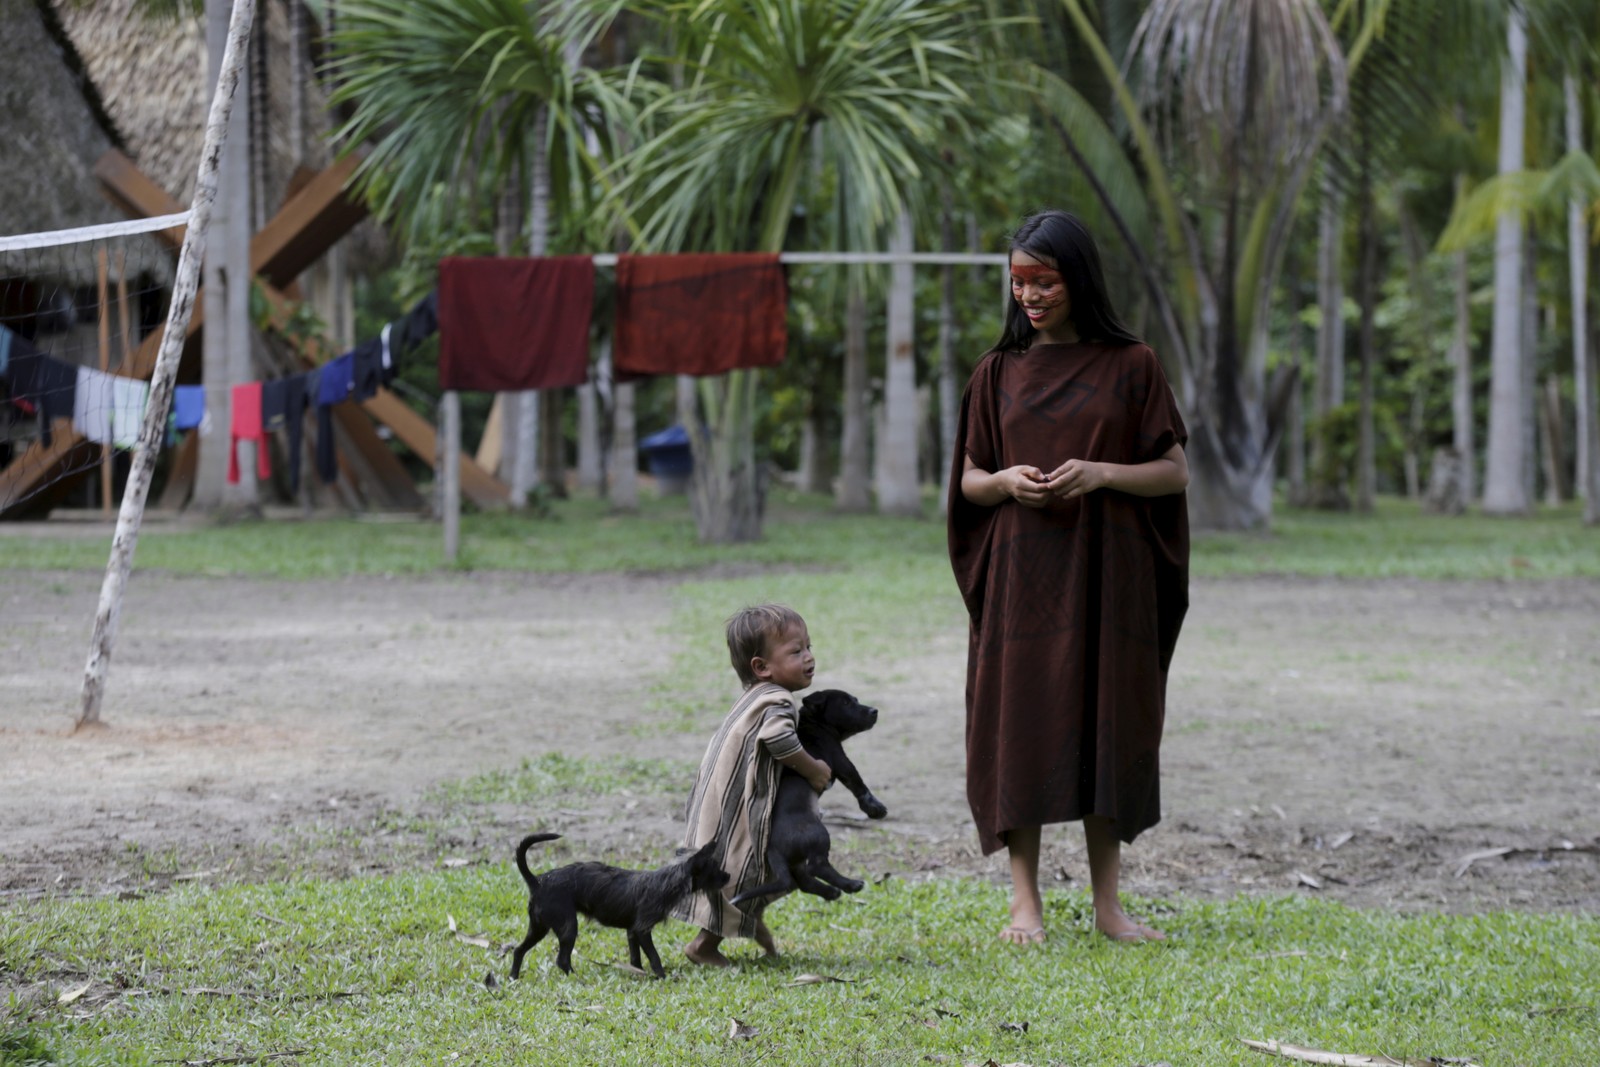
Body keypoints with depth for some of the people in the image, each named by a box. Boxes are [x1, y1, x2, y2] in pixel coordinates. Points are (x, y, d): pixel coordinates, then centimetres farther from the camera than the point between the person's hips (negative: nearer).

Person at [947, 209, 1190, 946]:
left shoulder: (1130, 365, 2)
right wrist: (1005, 481, -13)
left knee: (1107, 726, 1)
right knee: (1020, 724, -2)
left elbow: (1175, 471, 1)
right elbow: (969, 480, 10)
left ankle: (1107, 902, 9)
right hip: (1020, 574, 1)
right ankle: (1025, 901, 4)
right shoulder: (999, 371, 7)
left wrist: (1101, 474, -16)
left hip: (1107, 576, -1)